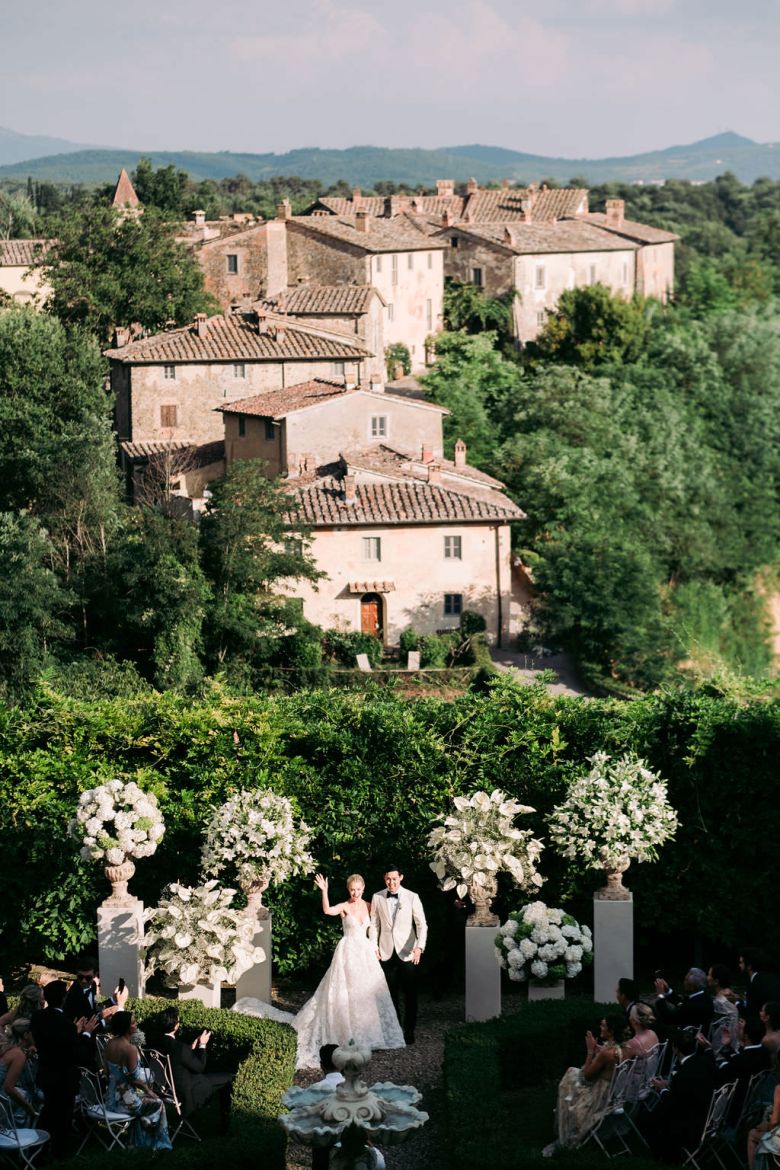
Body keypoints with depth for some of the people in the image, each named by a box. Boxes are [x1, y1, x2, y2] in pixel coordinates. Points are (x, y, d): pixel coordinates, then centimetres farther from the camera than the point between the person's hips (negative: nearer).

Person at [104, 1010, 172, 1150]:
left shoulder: (110, 1044, -1)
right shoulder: (130, 1048, -24)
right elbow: (135, 1078, -20)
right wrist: (148, 1090, -1)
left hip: (111, 1098, 7)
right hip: (125, 1100, -7)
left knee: (143, 1098, 34)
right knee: (158, 1104, 18)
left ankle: (139, 1141, 40)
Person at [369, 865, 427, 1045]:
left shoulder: (412, 898, -5)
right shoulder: (377, 898, 3)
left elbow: (421, 924, -9)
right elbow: (374, 924, 9)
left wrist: (419, 947, -22)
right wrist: (374, 948, 1)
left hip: (407, 953, -2)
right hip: (387, 952, 2)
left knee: (410, 994, 0)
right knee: (391, 993, 6)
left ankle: (409, 1031, 9)